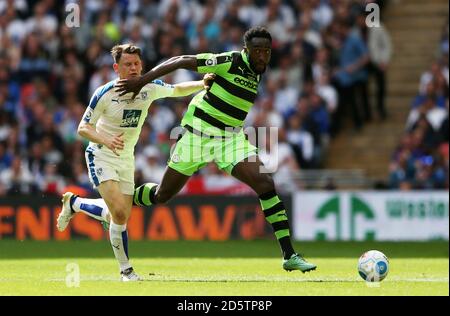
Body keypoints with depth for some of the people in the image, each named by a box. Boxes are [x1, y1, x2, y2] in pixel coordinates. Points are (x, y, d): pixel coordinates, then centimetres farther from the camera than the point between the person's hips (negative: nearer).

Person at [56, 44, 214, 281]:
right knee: (119, 213, -20)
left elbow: (177, 90, 10)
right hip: (101, 155, -5)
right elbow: (83, 128, -14)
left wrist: (202, 83, -8)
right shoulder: (105, 94, -20)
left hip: (126, 158, 5)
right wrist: (106, 140, -33)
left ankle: (73, 203, 33)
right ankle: (125, 269, -5)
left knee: (120, 216, 7)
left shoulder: (149, 88, -9)